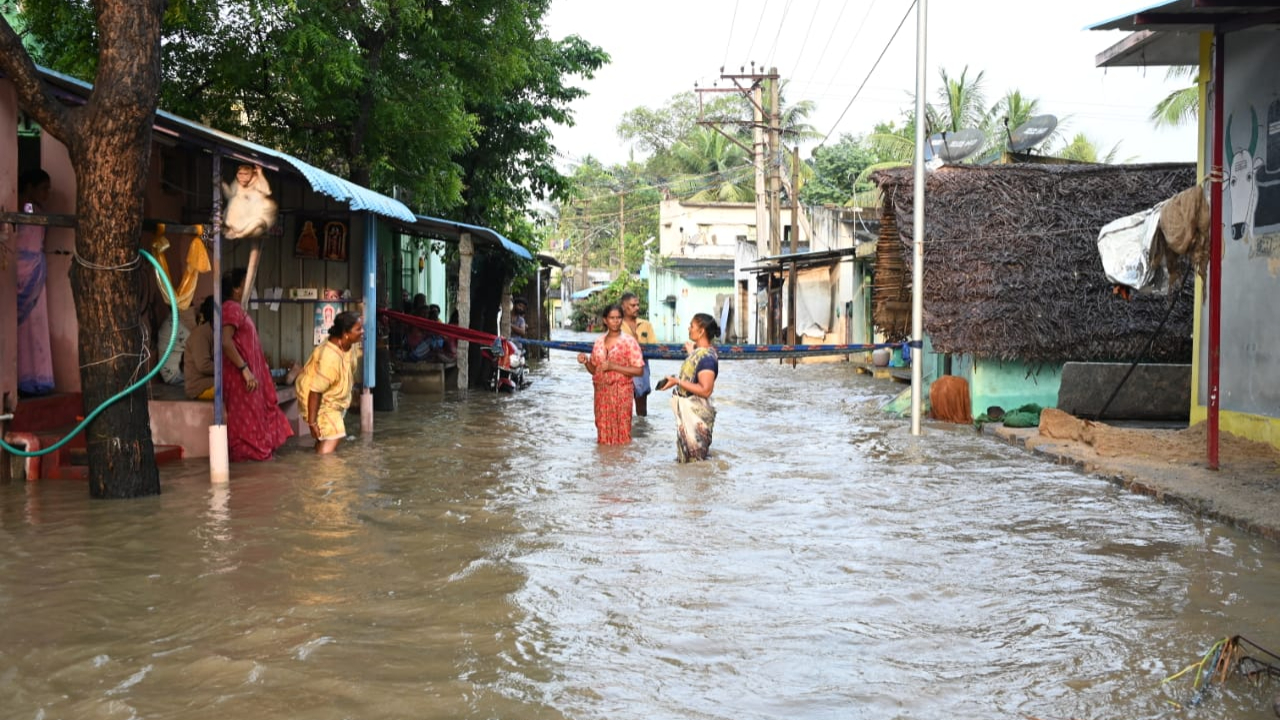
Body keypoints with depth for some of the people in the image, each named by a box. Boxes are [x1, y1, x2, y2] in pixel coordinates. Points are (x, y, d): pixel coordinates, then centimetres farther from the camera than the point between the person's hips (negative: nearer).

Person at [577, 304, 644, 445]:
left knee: (620, 432, -3)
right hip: (601, 392, 5)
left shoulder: (629, 341, -6)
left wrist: (613, 366, -18)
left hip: (620, 393, -5)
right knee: (603, 431, 9)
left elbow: (639, 370, -12)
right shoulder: (599, 342, 9)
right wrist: (586, 361, -5)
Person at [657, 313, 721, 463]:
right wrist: (691, 353, 27)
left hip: (696, 415, -10)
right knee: (685, 461, 20)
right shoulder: (699, 351, 7)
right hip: (688, 412, 10)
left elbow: (705, 390, -26)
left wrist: (677, 381, -25)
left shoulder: (707, 357, -22)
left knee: (694, 462, -1)